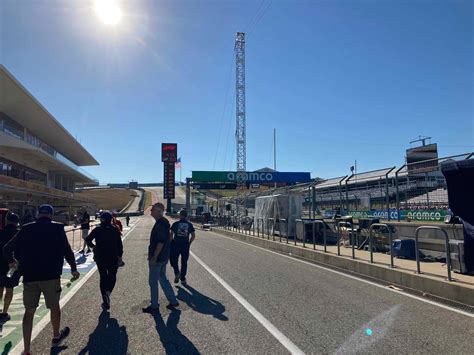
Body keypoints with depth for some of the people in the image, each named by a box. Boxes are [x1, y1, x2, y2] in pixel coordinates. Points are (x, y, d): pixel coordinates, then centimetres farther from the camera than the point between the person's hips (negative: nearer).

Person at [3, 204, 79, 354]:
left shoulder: (26, 229, 4)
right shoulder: (57, 229, -4)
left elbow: (7, 249, 7)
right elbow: (67, 250, -4)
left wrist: (12, 261, 28)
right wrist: (73, 268, 8)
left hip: (29, 275, 2)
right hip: (51, 275, -2)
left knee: (29, 311, 10)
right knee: (54, 306, 17)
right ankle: (56, 337, 36)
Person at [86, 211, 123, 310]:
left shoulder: (97, 230, -2)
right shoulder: (115, 230, -2)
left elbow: (88, 240, -7)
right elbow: (119, 244, -2)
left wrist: (93, 246, 12)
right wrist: (119, 255, 7)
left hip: (100, 258, 1)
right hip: (113, 258, -1)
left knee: (103, 277, 11)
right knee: (112, 276, 13)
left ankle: (105, 302, 11)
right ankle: (108, 292, -15)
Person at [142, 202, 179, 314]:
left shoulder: (160, 223, -20)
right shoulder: (164, 222, 10)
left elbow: (160, 242, -25)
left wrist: (154, 257, -22)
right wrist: (152, 255, 22)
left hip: (157, 258, -10)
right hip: (163, 257, 10)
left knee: (153, 282, 3)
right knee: (163, 279, 18)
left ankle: (154, 306, 14)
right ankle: (173, 301, 23)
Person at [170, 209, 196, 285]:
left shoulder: (176, 224, -4)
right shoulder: (189, 224, 3)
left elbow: (171, 234, -10)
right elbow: (193, 235, 2)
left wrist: (170, 242, 3)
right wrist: (189, 243, 11)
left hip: (176, 245, -2)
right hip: (185, 246, 2)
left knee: (173, 259, 15)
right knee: (184, 262, 11)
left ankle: (177, 273, -5)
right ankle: (183, 279, 15)